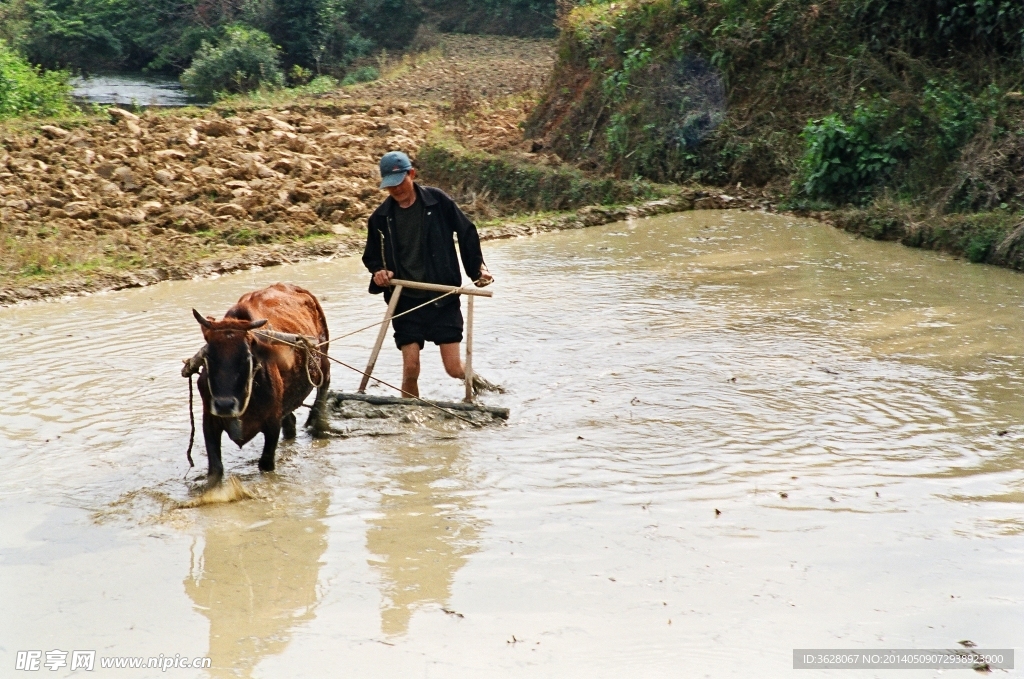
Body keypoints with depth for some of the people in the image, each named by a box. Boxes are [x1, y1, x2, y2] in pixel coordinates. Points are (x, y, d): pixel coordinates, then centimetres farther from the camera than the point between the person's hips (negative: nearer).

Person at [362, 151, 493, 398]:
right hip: (405, 301, 2)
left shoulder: (437, 200, -5)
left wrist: (478, 268, -2)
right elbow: (371, 256, 14)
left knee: (454, 368, -2)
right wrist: (378, 271, -7)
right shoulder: (381, 217, 2)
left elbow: (466, 232, 5)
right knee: (410, 369, -7)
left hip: (443, 297, -1)